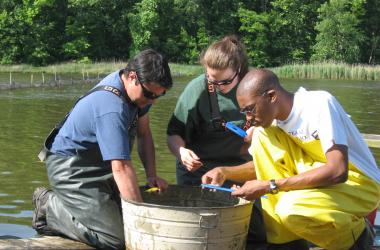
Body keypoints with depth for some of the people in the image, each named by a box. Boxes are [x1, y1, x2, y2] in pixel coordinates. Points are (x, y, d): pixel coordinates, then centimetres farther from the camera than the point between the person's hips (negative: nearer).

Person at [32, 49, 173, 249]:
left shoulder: (138, 89, -3)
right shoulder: (112, 108, -33)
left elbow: (144, 134, 8)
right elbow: (121, 168, -37)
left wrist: (151, 175, -6)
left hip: (98, 164, 10)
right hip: (71, 170, -10)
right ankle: (50, 207, -1)